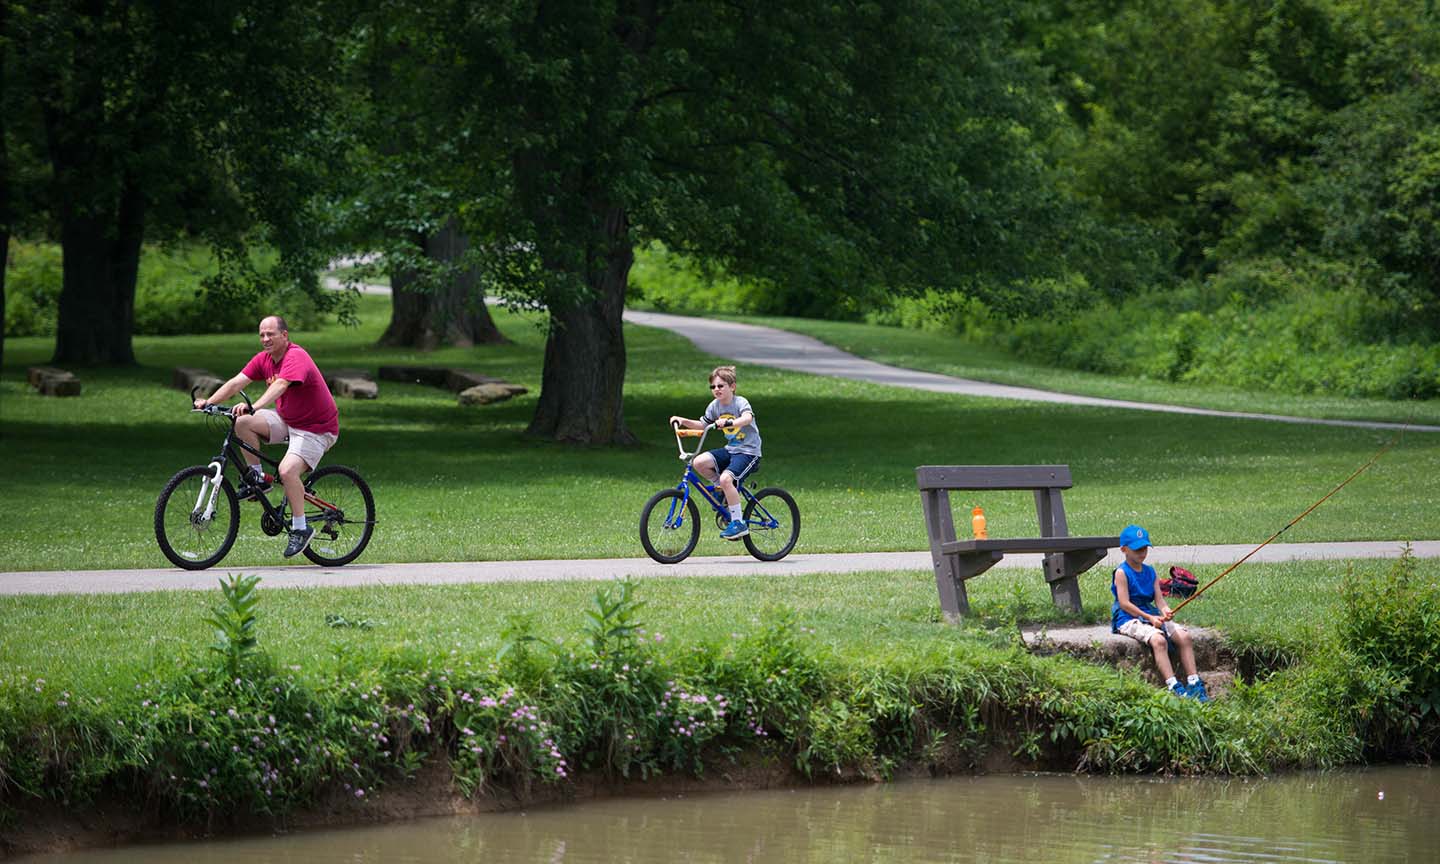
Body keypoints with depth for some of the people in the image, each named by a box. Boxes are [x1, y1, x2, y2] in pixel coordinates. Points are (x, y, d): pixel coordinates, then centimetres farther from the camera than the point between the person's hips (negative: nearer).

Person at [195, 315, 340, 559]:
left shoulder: (296, 358, -23)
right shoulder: (264, 359, 1)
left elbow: (280, 385, -41)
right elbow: (237, 382, -6)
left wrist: (253, 407, -56)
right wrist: (209, 402, -21)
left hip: (316, 429, -8)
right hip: (286, 420, 8)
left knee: (287, 470, -28)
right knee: (242, 423, -12)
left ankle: (301, 529, -13)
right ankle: (257, 478, 2)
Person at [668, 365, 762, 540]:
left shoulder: (740, 402, -14)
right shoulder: (715, 406, 6)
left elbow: (747, 418, -35)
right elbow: (702, 425, 17)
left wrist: (729, 422, -53)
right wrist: (683, 421, 2)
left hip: (748, 451, -7)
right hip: (730, 449, 7)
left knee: (726, 478, -29)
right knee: (699, 462, -15)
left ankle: (739, 524, -19)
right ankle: (728, 491, 6)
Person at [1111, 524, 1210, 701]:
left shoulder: (1149, 572, 15)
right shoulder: (1122, 573, -5)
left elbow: (1158, 598, 7)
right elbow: (1124, 603, -13)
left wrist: (1165, 610, -18)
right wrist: (1149, 618, -20)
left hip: (1151, 615, 7)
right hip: (1129, 619, -7)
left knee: (1184, 636, -13)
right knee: (1158, 639, -33)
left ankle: (1194, 683, -13)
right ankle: (1173, 686, -38)